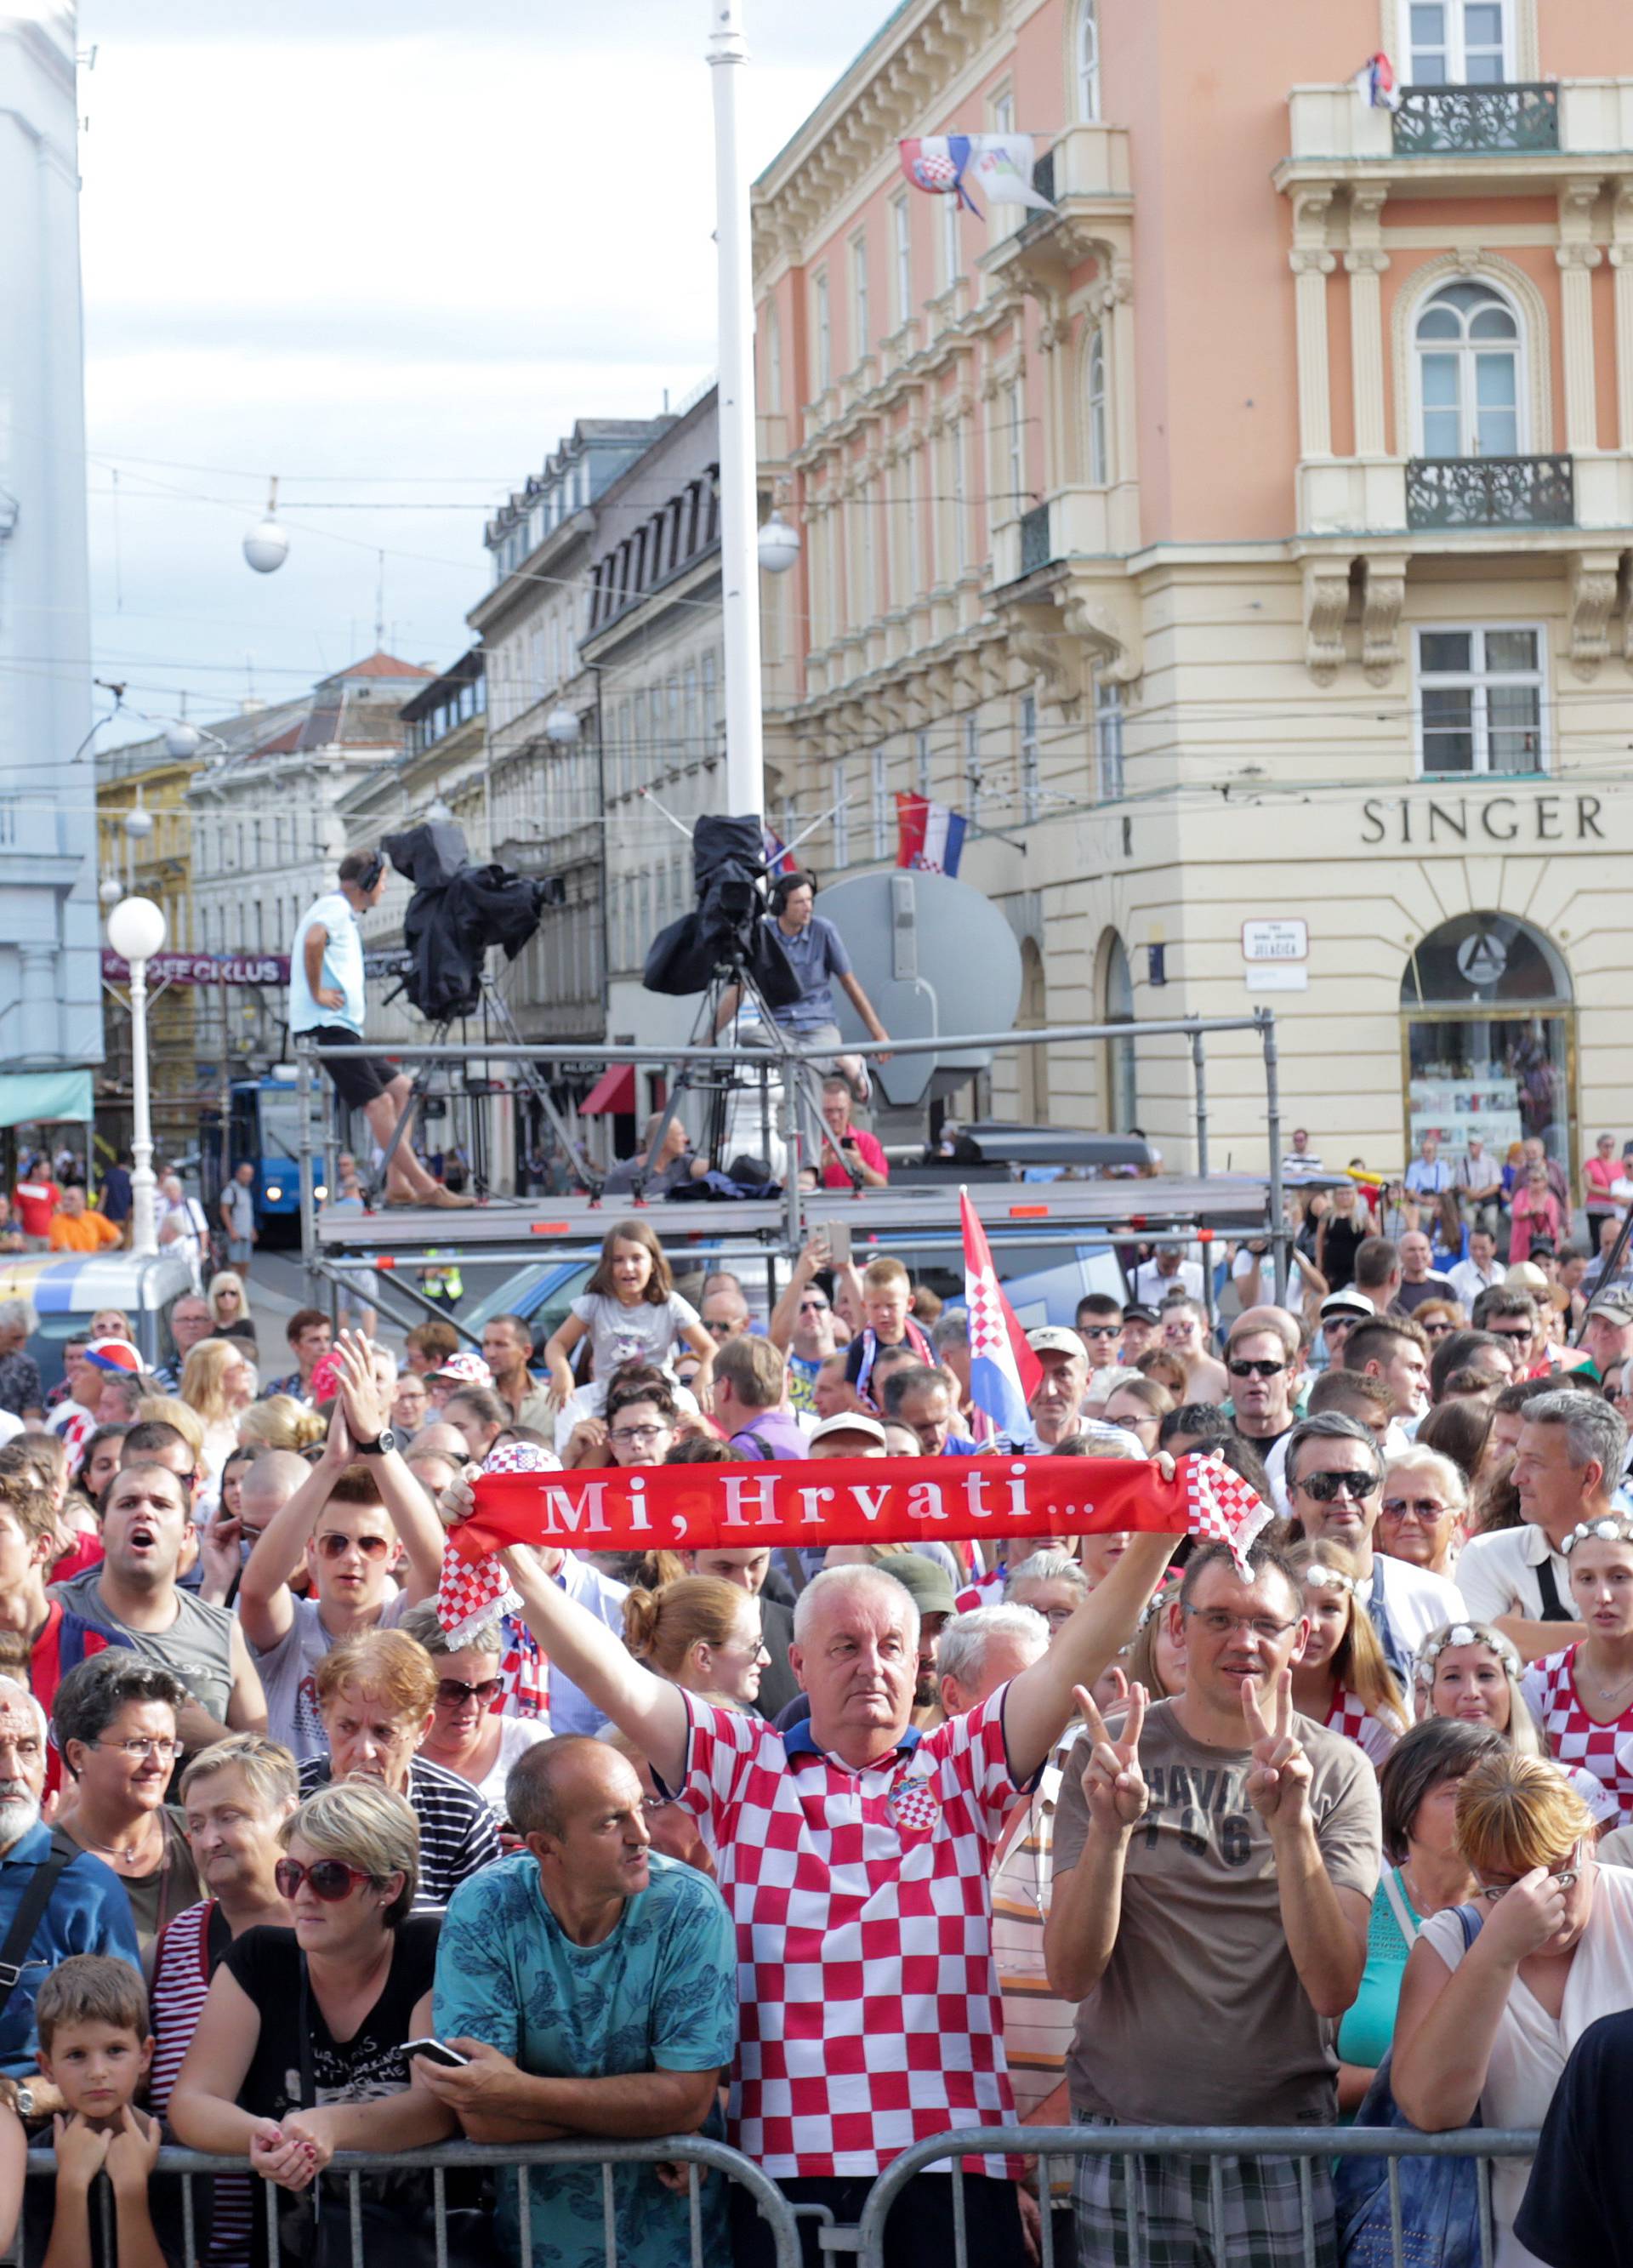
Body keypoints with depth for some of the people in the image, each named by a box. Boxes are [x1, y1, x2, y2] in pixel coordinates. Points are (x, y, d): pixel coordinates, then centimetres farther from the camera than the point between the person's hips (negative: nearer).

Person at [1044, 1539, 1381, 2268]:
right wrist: (1109, 1828, -23)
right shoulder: (1110, 1754, 1)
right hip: (1125, 2144, 0)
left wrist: (1289, 1823, -24)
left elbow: (1335, 1987, -11)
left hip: (1280, 2141, 0)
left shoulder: (1338, 1770, 1)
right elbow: (1071, 1975, -7)